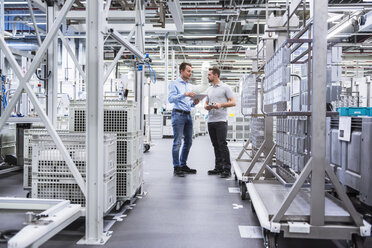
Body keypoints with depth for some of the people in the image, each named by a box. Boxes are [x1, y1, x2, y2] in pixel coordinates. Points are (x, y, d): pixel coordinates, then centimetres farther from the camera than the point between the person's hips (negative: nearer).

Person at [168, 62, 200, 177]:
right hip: (178, 114, -8)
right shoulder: (174, 84, -1)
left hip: (188, 115, 8)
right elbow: (170, 98, -14)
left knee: (188, 141, 9)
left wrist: (194, 103, 3)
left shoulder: (190, 86, 20)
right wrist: (184, 94, -23)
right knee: (177, 142, -6)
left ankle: (183, 165, 21)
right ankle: (177, 167, 0)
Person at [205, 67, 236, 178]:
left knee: (222, 145, -11)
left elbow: (233, 102, -5)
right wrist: (206, 106, 0)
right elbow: (206, 103, 24)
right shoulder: (209, 89, 20)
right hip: (210, 121, 7)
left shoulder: (225, 87, -1)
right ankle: (218, 168, 16)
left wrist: (221, 104, -18)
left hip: (221, 121, -7)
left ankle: (227, 169, -7)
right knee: (216, 145, 9)